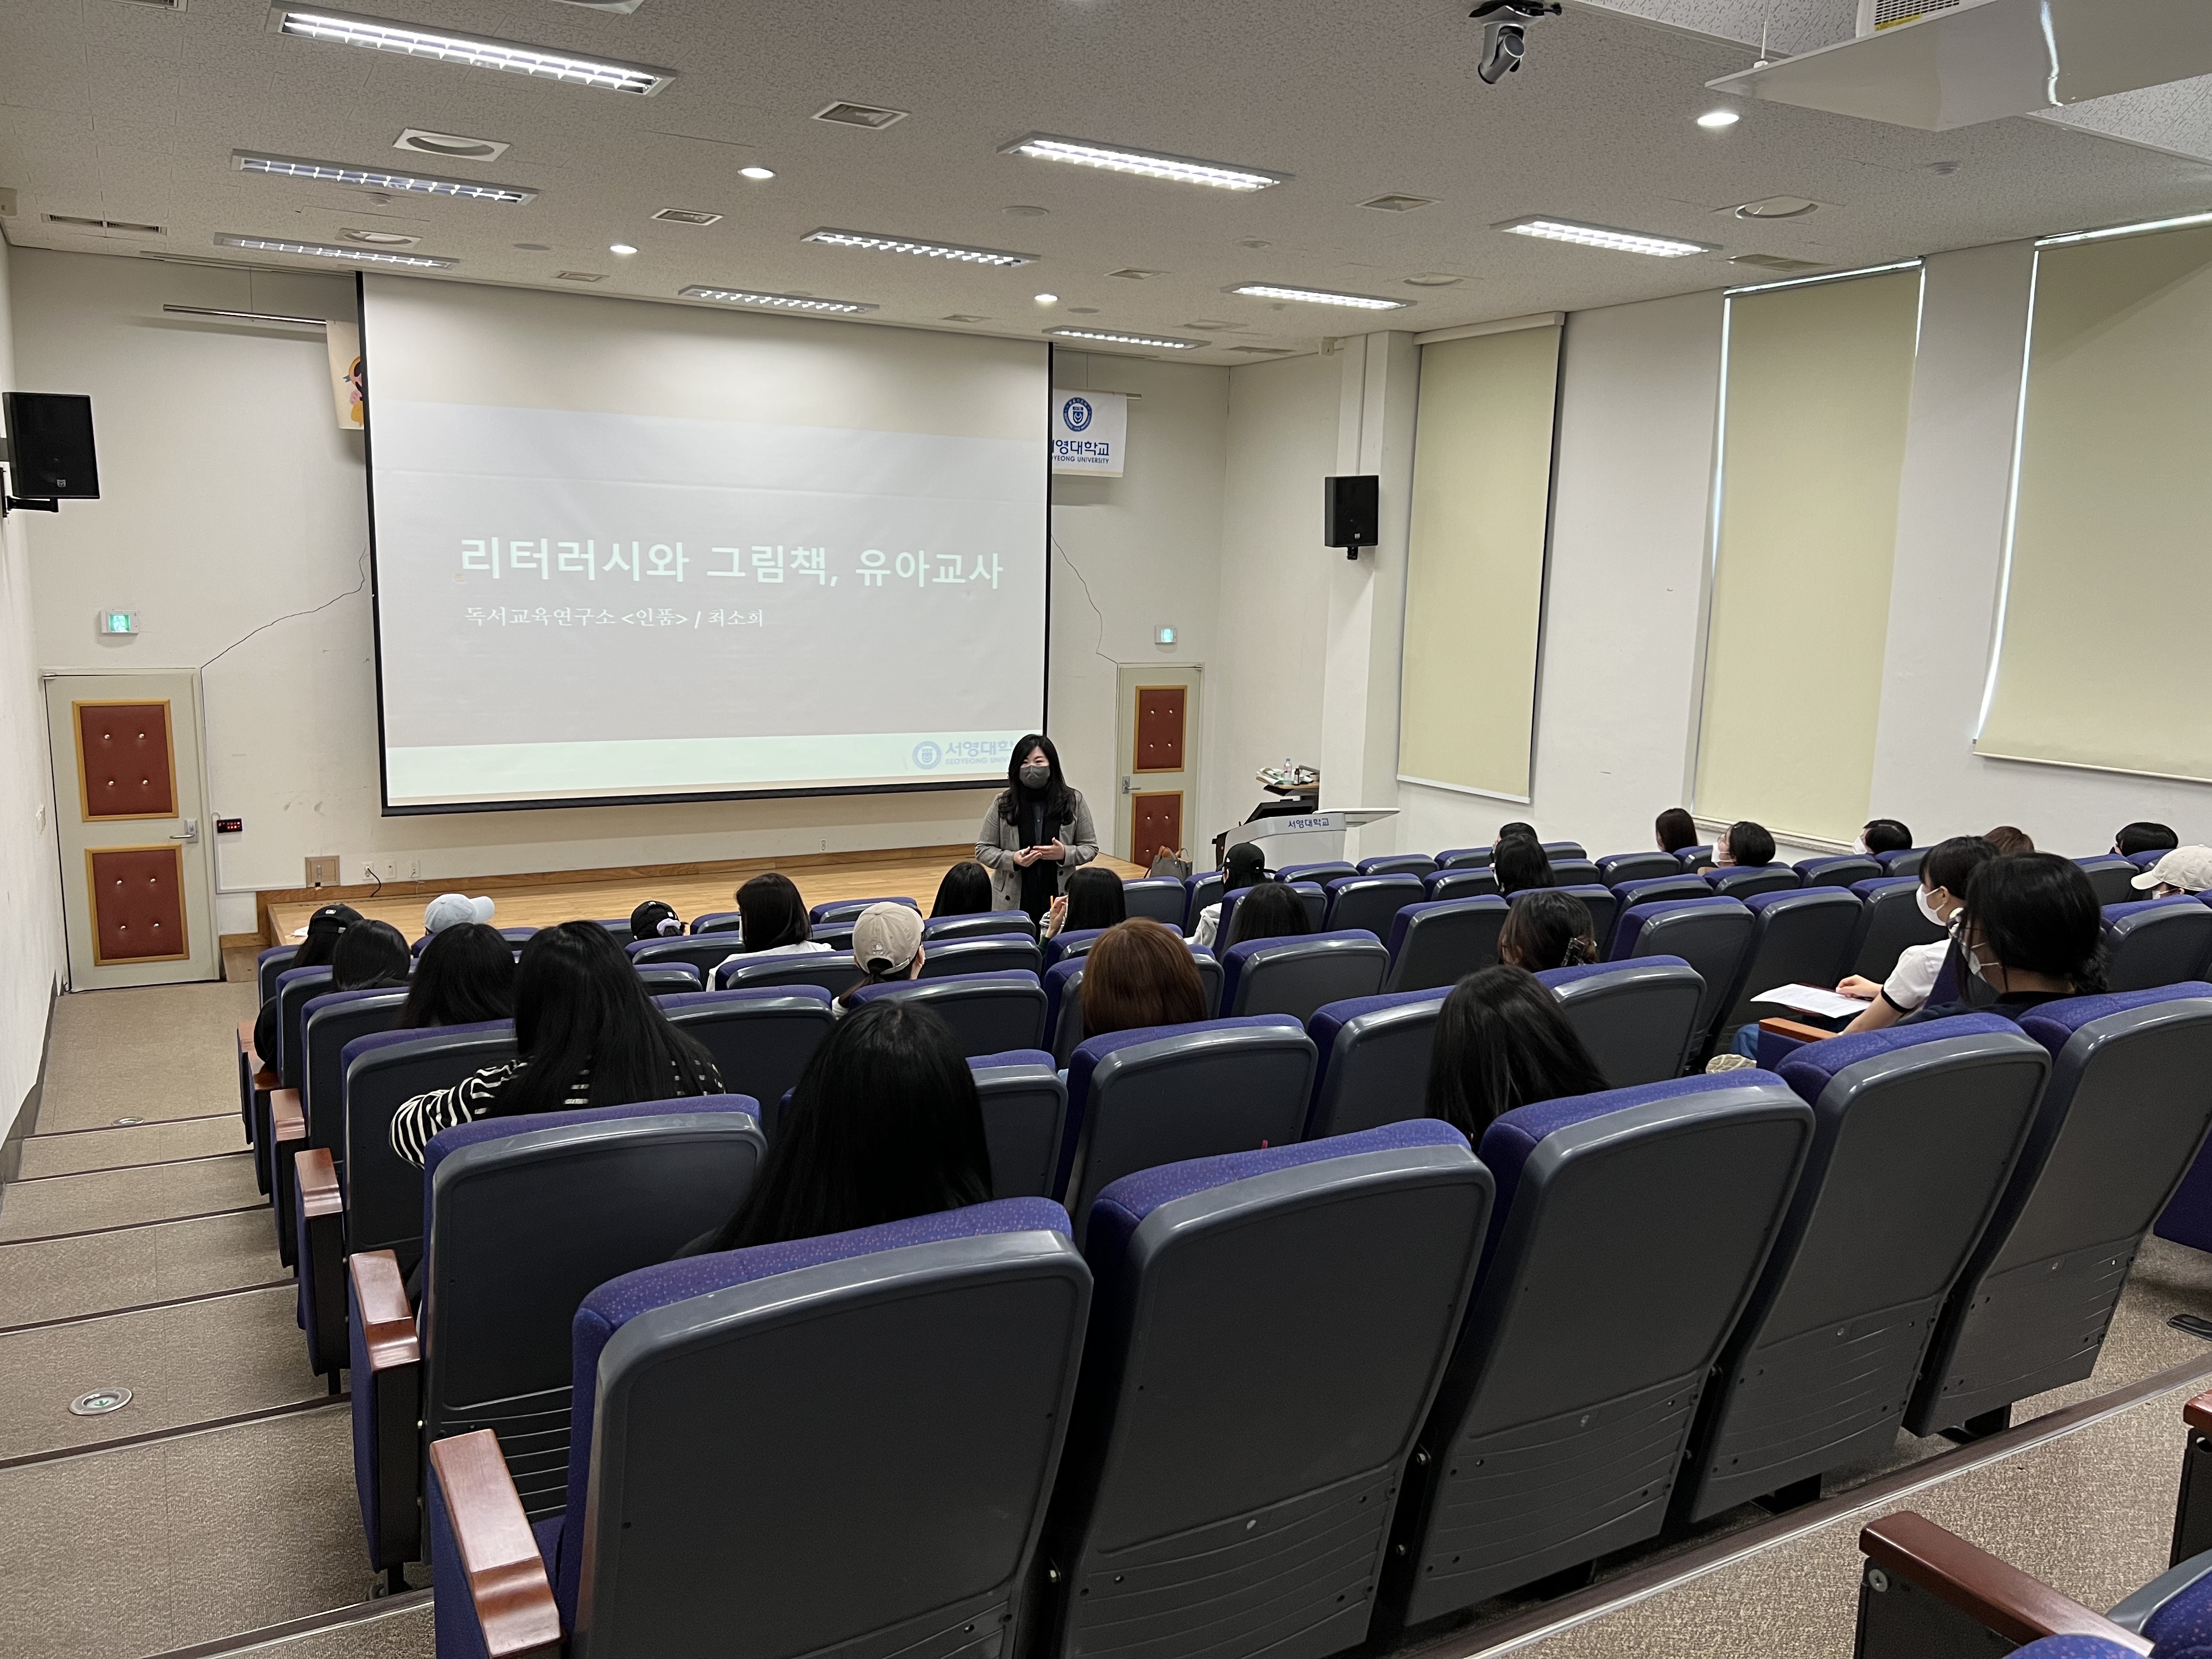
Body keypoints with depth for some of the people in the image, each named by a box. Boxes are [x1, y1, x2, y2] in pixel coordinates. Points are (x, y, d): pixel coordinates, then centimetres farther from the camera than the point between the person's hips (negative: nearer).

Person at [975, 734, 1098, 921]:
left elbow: (1090, 847, 8)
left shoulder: (1073, 801, 2)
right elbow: (983, 850, 5)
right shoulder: (1003, 804, 0)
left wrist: (1065, 854, -13)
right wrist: (1013, 859, -14)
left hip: (1059, 901, 0)